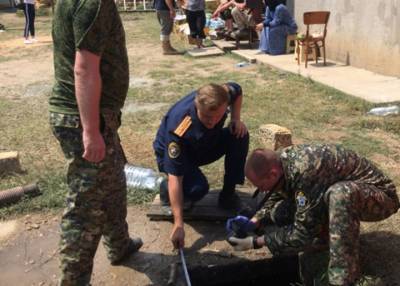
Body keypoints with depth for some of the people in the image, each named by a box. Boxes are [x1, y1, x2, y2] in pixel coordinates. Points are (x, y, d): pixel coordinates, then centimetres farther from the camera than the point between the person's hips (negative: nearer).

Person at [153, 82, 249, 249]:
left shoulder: (224, 95, -29)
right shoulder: (179, 129, -42)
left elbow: (237, 90, 0)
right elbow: (175, 179, -39)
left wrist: (236, 119, -17)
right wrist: (178, 224, -40)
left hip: (205, 145, 6)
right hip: (173, 154, -5)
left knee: (240, 136, -20)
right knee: (197, 188, -34)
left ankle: (228, 195, -4)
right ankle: (166, 189, 1)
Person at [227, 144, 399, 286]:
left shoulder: (306, 172, -35)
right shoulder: (282, 159, -11)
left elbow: (303, 234, -30)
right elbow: (278, 197, 9)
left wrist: (255, 242, -21)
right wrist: (254, 221, -5)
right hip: (342, 197, 8)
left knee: (339, 194, -40)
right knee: (280, 212, -8)